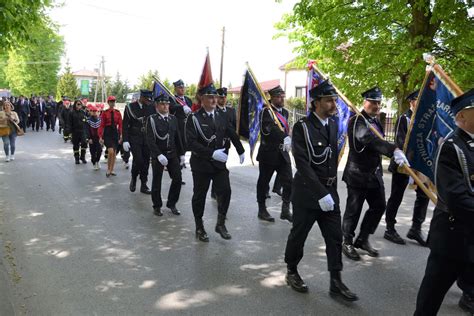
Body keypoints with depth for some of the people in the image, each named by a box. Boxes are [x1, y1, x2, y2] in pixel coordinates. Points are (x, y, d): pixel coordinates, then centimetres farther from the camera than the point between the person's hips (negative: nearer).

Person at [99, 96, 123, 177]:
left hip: (115, 133, 4)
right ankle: (108, 169, -1)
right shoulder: (104, 113, -2)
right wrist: (100, 137, -9)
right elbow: (102, 125, -3)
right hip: (107, 133, -4)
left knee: (114, 153, 7)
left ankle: (112, 170, 19)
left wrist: (121, 135, -2)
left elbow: (120, 125, 6)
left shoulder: (118, 113, 6)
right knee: (110, 152, -17)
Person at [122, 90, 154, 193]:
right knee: (138, 160, -13)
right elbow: (125, 125, -4)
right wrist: (125, 140, -10)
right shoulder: (130, 107, -3)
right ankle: (134, 178, 15)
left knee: (146, 161, 4)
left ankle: (144, 185, 14)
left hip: (147, 138, 3)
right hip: (134, 138, -3)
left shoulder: (151, 107, 5)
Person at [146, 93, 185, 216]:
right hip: (158, 154, -4)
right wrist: (159, 155, -24)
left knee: (177, 178, 0)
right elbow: (150, 140, -15)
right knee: (157, 181, 6)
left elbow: (177, 137, 12)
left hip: (172, 154, 4)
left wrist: (181, 154, 9)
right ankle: (157, 206, 23)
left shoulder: (173, 118, 8)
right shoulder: (152, 119, -8)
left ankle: (171, 204, 17)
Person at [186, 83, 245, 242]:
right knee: (199, 196, 8)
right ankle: (200, 228, 24)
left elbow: (232, 134, 18)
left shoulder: (221, 117, 5)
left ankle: (221, 224, 14)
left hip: (219, 163, 4)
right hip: (201, 163, -4)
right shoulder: (194, 118, -10)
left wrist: (241, 151, 26)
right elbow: (191, 142, -20)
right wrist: (212, 153, -26)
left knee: (225, 191, -5)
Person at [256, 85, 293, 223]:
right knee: (263, 182, 7)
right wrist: (285, 138, -39)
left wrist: (287, 140, 1)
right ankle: (262, 210, 21)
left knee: (289, 182, 0)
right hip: (268, 153, -6)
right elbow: (271, 128, -27)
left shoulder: (285, 112, 13)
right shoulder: (266, 111, -11)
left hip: (283, 153, 6)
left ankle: (285, 210, 12)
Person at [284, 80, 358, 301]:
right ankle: (291, 272, 30)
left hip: (329, 191, 6)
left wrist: (332, 190, 14)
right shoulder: (302, 127, -13)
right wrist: (320, 193, -24)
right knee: (298, 235, 10)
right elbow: (303, 165, -20)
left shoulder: (333, 125, 8)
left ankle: (336, 282, 17)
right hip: (307, 192, -6)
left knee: (335, 237, 6)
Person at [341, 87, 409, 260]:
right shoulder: (357, 121, -17)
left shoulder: (376, 121, 12)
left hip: (374, 172, 8)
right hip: (358, 173, -8)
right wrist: (394, 150, -48)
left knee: (379, 206, 12)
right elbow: (371, 140, -35)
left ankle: (363, 239, 27)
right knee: (353, 210, 1)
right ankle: (347, 242, 19)